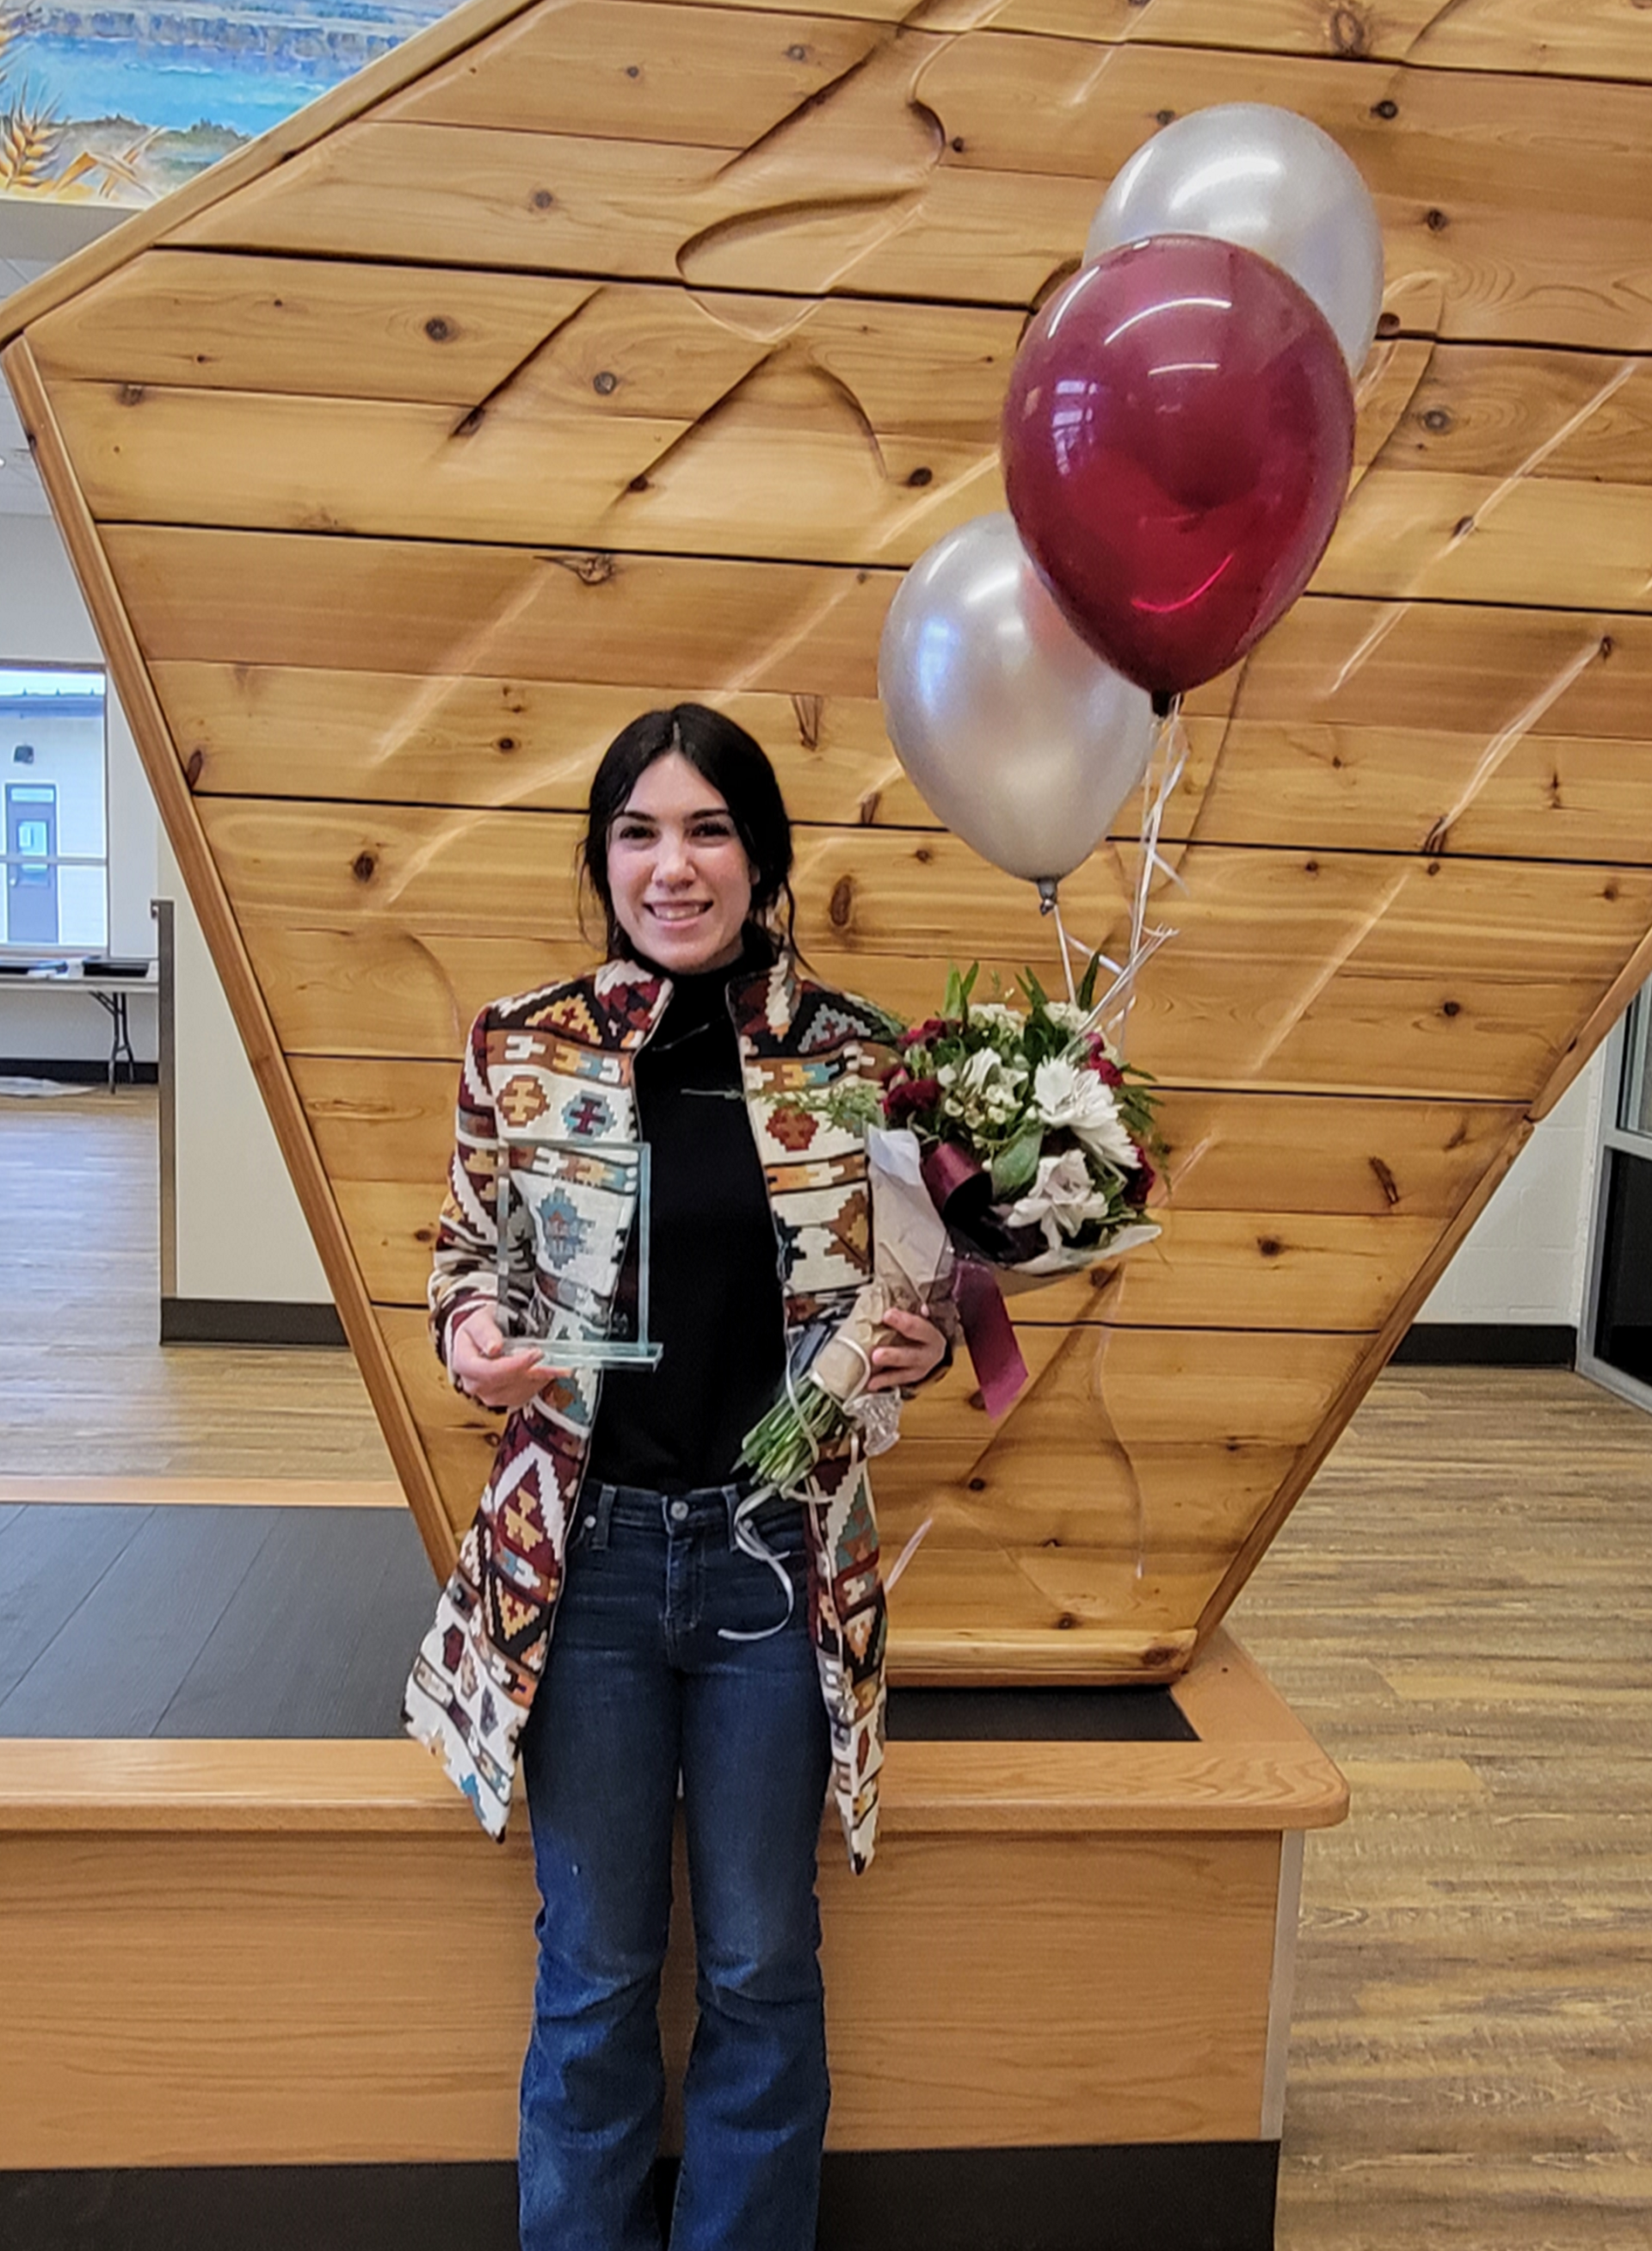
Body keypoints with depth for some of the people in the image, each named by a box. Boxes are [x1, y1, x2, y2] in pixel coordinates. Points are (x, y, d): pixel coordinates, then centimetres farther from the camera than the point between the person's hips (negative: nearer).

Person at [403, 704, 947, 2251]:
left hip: (777, 1560, 0)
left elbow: (913, 1284, 8)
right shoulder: (521, 1049, -4)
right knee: (594, 1970, 16)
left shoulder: (856, 1055, -4)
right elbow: (466, 1260, 7)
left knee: (762, 1967, 16)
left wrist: (922, 1345, -13)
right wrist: (475, 1339, -14)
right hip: (582, 1556, 0)